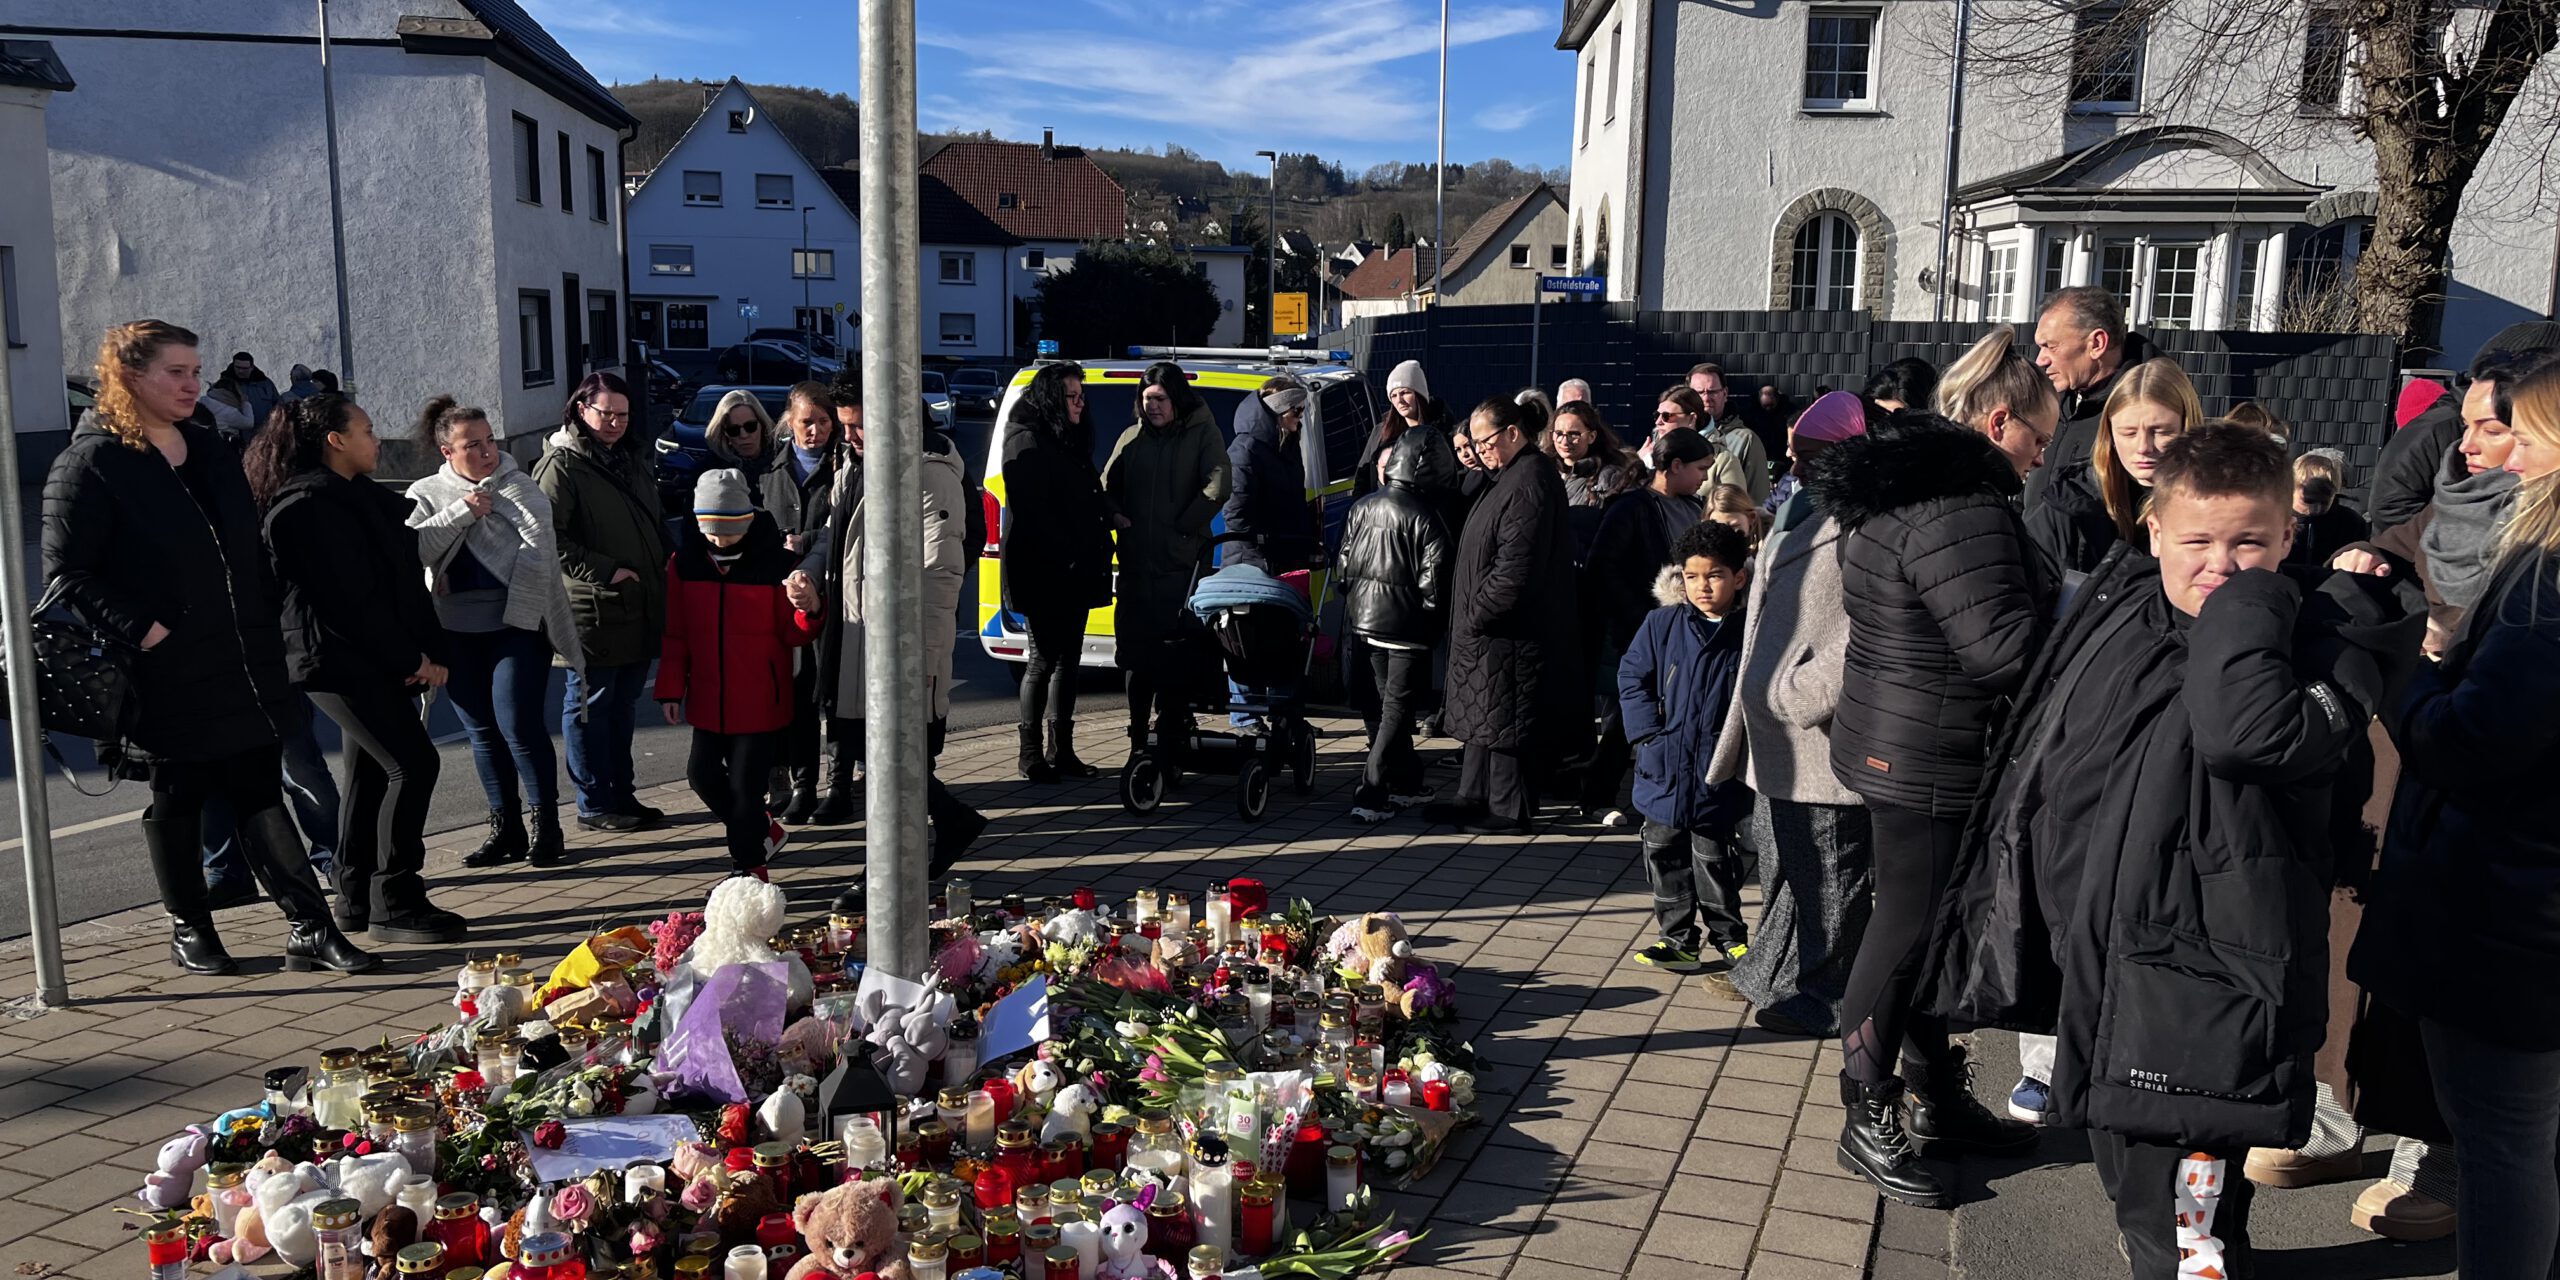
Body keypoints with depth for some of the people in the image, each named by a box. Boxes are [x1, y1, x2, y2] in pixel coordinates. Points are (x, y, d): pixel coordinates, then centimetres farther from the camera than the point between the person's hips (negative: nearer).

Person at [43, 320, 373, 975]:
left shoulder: (210, 450, 12)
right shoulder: (90, 463, -8)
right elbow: (68, 574, -12)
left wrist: (266, 640, 11)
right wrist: (142, 630, -21)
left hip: (243, 669, 5)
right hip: (167, 675, -5)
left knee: (259, 792, 5)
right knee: (176, 803, 9)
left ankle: (311, 928, 4)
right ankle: (189, 932, 24)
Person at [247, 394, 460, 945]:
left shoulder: (360, 496, 17)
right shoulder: (311, 505, -14)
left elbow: (402, 577, 14)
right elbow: (350, 598, -19)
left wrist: (431, 649, 4)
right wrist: (410, 658, -13)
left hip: (371, 661, 10)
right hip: (340, 661, -10)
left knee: (368, 772, 12)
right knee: (413, 764, -12)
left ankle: (356, 902, 20)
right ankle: (394, 904, -6)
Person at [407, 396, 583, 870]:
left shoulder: (516, 484, 4)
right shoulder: (428, 494, 10)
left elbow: (539, 530, -13)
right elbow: (413, 548, -9)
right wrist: (462, 511, -13)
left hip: (516, 625, -3)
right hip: (457, 632, 3)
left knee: (518, 723, -11)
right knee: (482, 731, 9)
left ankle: (546, 826, 0)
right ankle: (505, 829, 19)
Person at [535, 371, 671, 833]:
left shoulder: (634, 457, 16)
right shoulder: (561, 464, -10)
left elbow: (655, 523, 27)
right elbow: (548, 537, -17)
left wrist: (662, 563, 12)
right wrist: (604, 571, -18)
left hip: (640, 607, 8)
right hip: (593, 611, -8)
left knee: (624, 702, 15)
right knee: (591, 704, 2)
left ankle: (621, 794, 25)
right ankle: (593, 804, 10)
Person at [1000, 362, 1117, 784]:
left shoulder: (1072, 441, 19)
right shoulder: (1027, 442, -9)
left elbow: (1091, 500, 23)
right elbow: (1032, 512, -17)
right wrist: (1065, 556, -19)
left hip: (1075, 574, 9)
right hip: (1042, 574, -9)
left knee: (1068, 659, 10)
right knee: (1044, 659, -4)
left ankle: (1060, 750, 17)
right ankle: (1031, 754, 4)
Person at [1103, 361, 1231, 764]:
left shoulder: (1202, 434, 2)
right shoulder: (1132, 437, 14)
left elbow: (1218, 487, -10)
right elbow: (1107, 488, 16)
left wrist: (1183, 527, -10)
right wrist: (1121, 523, 0)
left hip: (1181, 565, -4)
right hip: (1135, 565, 5)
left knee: (1176, 660, -5)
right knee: (1136, 658, 10)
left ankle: (1171, 741, 1)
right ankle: (1139, 742, 21)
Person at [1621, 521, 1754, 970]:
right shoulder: (1661, 625, -1)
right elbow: (1631, 676, 3)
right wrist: (1649, 730, -6)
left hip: (1717, 775, -3)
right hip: (1664, 768, 3)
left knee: (1713, 858, 7)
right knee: (1665, 854, 11)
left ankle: (1729, 936, 25)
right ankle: (1677, 937, 24)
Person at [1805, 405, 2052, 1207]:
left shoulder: (1893, 507, 9)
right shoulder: (1960, 517, -24)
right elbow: (2001, 649, -27)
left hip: (1905, 750, 10)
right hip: (1931, 764, -10)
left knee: (1922, 926, 19)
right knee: (1907, 930, 0)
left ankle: (1935, 1094, 33)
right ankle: (1868, 1122, 13)